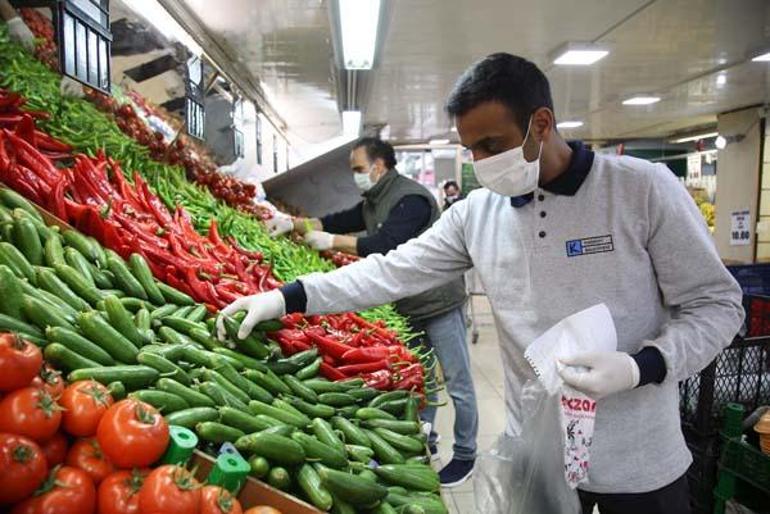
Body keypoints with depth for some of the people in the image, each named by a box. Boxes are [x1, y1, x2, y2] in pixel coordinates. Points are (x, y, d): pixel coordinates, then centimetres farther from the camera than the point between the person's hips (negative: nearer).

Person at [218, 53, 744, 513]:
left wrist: (639, 367, -24)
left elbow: (717, 304, -8)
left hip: (639, 462, -2)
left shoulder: (643, 188, -14)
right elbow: (393, 271, -2)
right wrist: (284, 298, -7)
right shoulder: (475, 213, -4)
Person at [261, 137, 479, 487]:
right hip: (409, 305, 9)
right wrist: (293, 223, -3)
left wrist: (331, 242, -22)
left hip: (439, 303, -9)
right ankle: (425, 441, 33)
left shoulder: (410, 198, -20)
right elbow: (339, 221, 9)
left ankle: (465, 455, 15)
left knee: (457, 381, 3)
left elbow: (384, 246, -29)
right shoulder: (373, 202, 11)